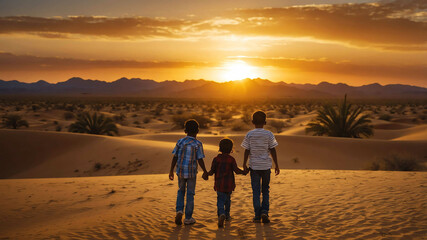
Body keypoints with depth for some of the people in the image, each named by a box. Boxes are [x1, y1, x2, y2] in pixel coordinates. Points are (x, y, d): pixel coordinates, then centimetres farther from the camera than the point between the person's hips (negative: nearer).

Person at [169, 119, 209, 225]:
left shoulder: (180, 142, -1)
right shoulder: (198, 144, -9)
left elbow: (175, 157, 0)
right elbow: (200, 160, -11)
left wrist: (171, 171, 7)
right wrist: (205, 172, 0)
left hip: (180, 171, 3)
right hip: (192, 172, -2)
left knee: (181, 191, 21)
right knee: (190, 194, 7)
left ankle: (179, 211, 1)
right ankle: (188, 218, 13)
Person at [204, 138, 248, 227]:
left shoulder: (216, 159, -4)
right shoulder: (231, 159, -4)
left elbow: (212, 171, -7)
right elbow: (236, 170, -13)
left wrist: (206, 174, 11)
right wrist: (244, 172, 4)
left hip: (219, 185, -1)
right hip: (229, 184, 1)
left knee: (221, 201, 0)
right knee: (228, 198, 23)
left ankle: (221, 214, -26)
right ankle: (227, 215, 33)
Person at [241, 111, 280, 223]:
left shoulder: (249, 134, -2)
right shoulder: (269, 134, -3)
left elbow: (247, 151, -2)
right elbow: (272, 151, -2)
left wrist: (244, 165, 7)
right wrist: (276, 165, 4)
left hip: (254, 166, 0)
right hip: (266, 165, 0)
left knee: (256, 191, 5)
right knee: (265, 190, 13)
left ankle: (257, 215, 5)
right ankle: (264, 211, -2)